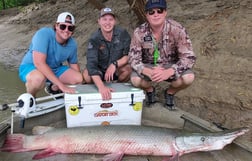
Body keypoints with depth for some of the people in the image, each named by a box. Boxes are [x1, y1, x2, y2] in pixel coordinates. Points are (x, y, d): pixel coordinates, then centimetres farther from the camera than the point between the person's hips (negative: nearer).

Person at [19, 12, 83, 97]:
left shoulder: (72, 44, -10)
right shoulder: (44, 34, -28)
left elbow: (74, 64, 7)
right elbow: (39, 63, -37)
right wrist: (62, 85, -39)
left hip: (54, 69, 6)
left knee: (79, 78, -14)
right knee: (38, 78, -40)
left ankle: (53, 88, 15)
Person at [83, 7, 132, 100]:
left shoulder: (122, 33, -17)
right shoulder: (94, 39, -21)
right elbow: (91, 63, -34)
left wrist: (115, 64, -34)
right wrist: (101, 86, -50)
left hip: (117, 70, 1)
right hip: (100, 70, 0)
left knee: (127, 69, -32)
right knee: (86, 75, -31)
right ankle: (101, 90, 1)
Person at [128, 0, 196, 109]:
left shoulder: (177, 29, -19)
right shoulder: (139, 32, -16)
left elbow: (189, 57, -22)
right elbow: (133, 58, -16)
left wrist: (169, 72, -40)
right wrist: (148, 72, -38)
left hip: (170, 66, 0)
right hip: (148, 66, 1)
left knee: (188, 77, -29)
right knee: (135, 80, -30)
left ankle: (170, 92, 6)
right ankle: (149, 90, 9)